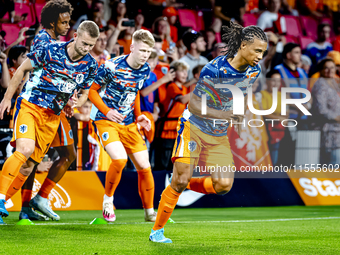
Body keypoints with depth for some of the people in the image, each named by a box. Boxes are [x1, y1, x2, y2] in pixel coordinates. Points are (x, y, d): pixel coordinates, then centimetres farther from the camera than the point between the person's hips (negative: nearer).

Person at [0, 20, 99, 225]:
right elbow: (22, 69, 0)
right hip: (29, 105, -4)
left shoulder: (91, 66, -1)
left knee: (29, 165, 3)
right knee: (25, 149, -26)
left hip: (52, 116, 4)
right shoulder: (51, 51, -13)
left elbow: (85, 92, 15)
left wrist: (77, 102, -10)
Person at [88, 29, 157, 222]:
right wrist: (107, 111, -19)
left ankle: (149, 212, 17)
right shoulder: (111, 67, -17)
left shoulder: (146, 70, 1)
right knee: (120, 159, -27)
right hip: (107, 120, -5)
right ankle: (108, 200, -1)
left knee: (144, 166, 0)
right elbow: (92, 90, -6)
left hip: (129, 124, 6)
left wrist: (138, 116, 8)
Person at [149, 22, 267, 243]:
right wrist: (222, 114, -31)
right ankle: (157, 231, 5)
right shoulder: (214, 69, -24)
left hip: (219, 135, 6)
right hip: (193, 127, -6)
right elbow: (193, 103, -21)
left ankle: (186, 185, 21)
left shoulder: (254, 71, -5)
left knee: (223, 185, -8)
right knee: (180, 180, -10)